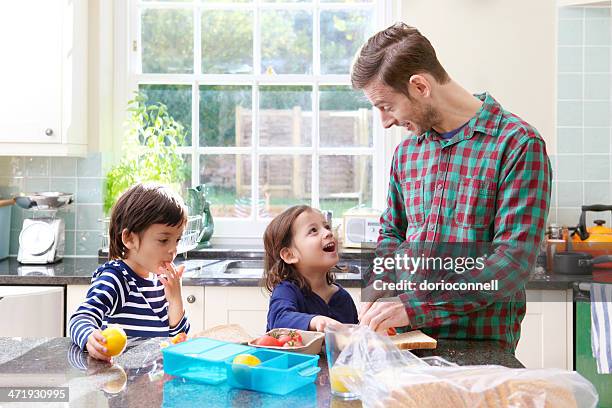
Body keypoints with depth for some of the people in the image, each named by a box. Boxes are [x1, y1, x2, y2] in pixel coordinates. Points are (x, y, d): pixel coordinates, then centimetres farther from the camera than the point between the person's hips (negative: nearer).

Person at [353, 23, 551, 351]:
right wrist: (377, 293, 2)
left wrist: (417, 306, -21)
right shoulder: (406, 151, 11)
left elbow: (515, 259, -15)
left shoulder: (518, 144, -9)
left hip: (481, 346, -5)